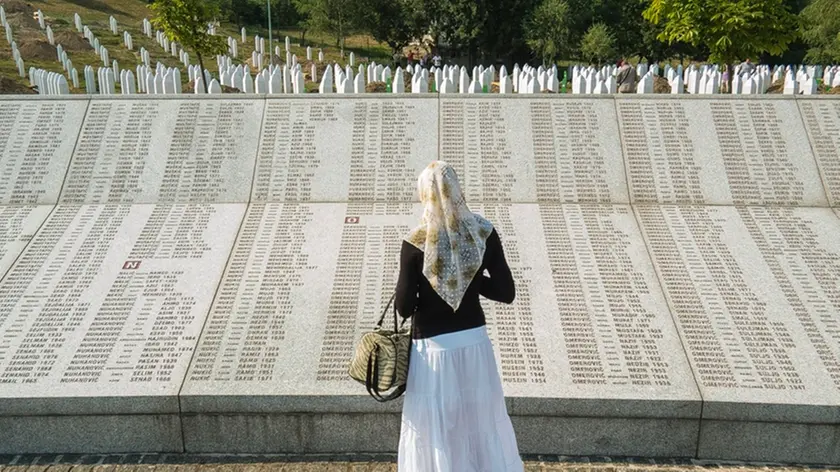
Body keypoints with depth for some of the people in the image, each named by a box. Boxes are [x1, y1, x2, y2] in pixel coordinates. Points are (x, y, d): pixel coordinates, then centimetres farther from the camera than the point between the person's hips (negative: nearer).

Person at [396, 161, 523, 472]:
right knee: (482, 422, 21)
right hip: (475, 342, 3)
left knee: (435, 431, 14)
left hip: (434, 348, -3)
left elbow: (404, 308, -12)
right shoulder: (484, 233, -8)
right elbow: (506, 293, -4)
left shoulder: (415, 244, -17)